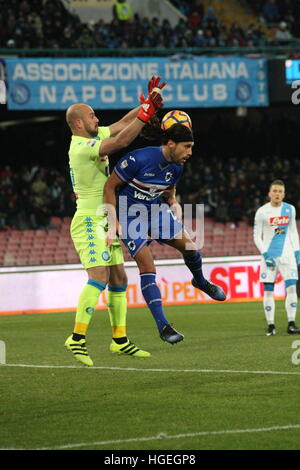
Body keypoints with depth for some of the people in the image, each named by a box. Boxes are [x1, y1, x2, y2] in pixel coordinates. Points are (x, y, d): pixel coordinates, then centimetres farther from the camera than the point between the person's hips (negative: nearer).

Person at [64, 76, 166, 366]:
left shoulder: (92, 138, 13)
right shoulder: (82, 147, -16)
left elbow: (122, 124, 21)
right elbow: (121, 141, -27)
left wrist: (147, 102, 10)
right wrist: (146, 112, -23)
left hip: (105, 222, 10)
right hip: (89, 220, -10)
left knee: (119, 279, 9)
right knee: (100, 276, -21)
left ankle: (119, 340, 14)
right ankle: (77, 338, -22)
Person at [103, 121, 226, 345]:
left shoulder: (177, 167, -5)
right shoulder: (139, 159, -27)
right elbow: (110, 186, -19)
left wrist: (176, 212, -4)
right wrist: (113, 222, -23)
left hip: (156, 211, 6)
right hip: (131, 215, -6)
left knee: (189, 246, -3)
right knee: (147, 267, -16)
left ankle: (200, 281, 33)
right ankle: (163, 326, -14)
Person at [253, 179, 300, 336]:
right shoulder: (262, 212, -3)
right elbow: (257, 237, -1)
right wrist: (265, 254, -11)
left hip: (287, 254, 2)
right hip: (269, 256, -2)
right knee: (268, 291, -3)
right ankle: (270, 325, 3)